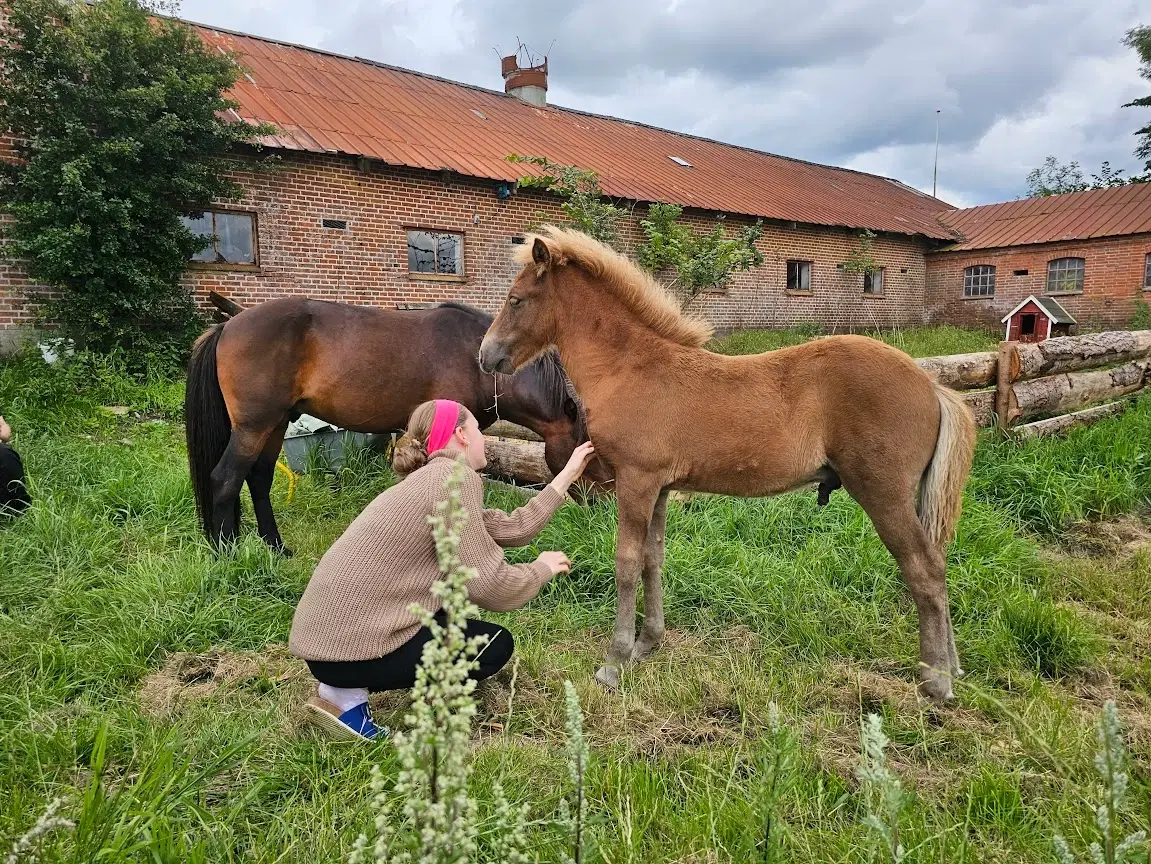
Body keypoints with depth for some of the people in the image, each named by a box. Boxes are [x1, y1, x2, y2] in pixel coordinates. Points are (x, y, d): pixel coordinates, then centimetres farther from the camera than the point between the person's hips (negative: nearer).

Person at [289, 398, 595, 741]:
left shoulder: (435, 478, 15)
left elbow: (513, 528, 16)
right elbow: (492, 587, -17)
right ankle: (346, 695, 0)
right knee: (496, 645, 8)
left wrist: (567, 475, 22)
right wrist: (544, 567, 2)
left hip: (324, 631, 9)